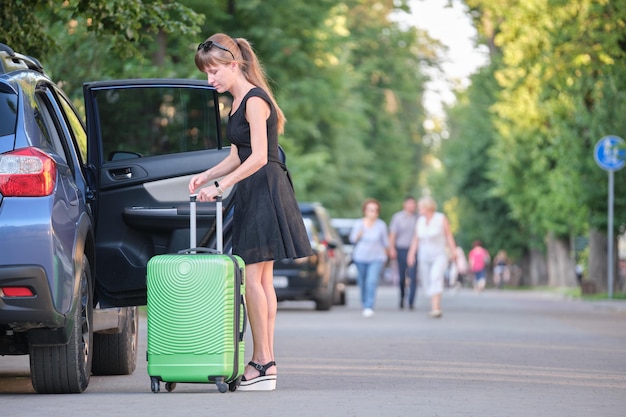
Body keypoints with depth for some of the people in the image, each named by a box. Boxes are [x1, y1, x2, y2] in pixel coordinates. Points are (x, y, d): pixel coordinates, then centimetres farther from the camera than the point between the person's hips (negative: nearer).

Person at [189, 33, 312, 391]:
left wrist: (220, 186, -21)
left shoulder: (254, 100, -14)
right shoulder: (239, 101, 16)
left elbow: (258, 157, -21)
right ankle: (265, 363, 10)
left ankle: (263, 364, -9)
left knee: (252, 277, -10)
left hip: (265, 191, -10)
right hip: (252, 194, 10)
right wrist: (206, 176, 6)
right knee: (262, 279, 8)